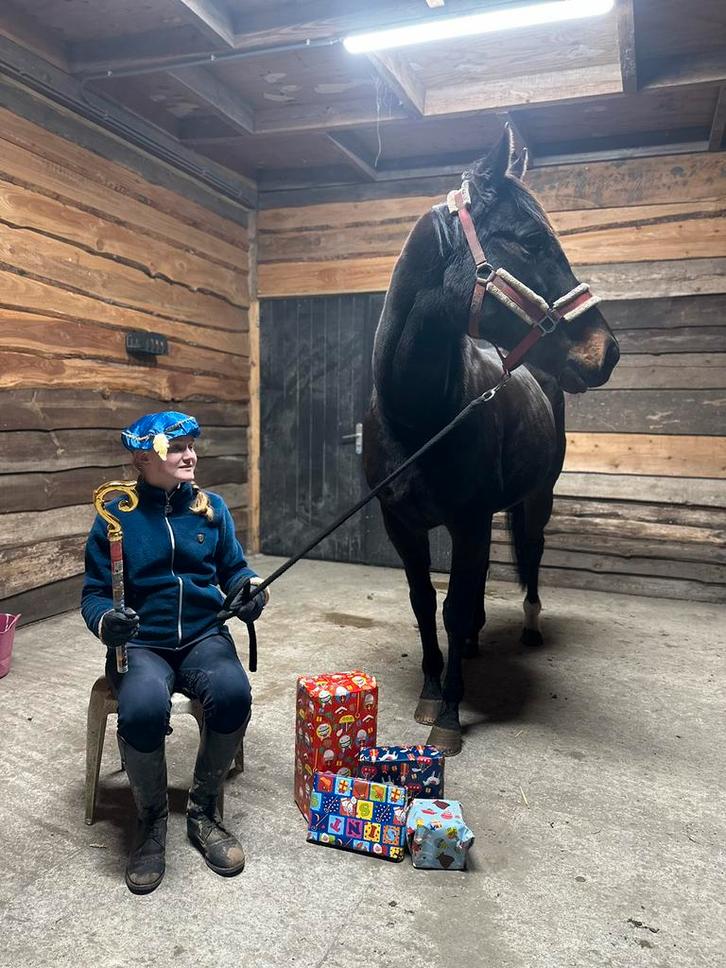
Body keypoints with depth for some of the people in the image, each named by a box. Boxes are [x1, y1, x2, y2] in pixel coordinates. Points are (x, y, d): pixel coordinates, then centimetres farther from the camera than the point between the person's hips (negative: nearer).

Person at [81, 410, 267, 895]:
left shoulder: (211, 506, 5)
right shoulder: (117, 515, -2)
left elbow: (234, 568, 13)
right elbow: (94, 594, 1)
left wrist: (250, 589, -10)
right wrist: (105, 621, -22)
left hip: (205, 637, 2)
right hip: (140, 645, -2)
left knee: (233, 693, -30)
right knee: (143, 708, -34)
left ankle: (204, 811, -1)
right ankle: (152, 821, -1)